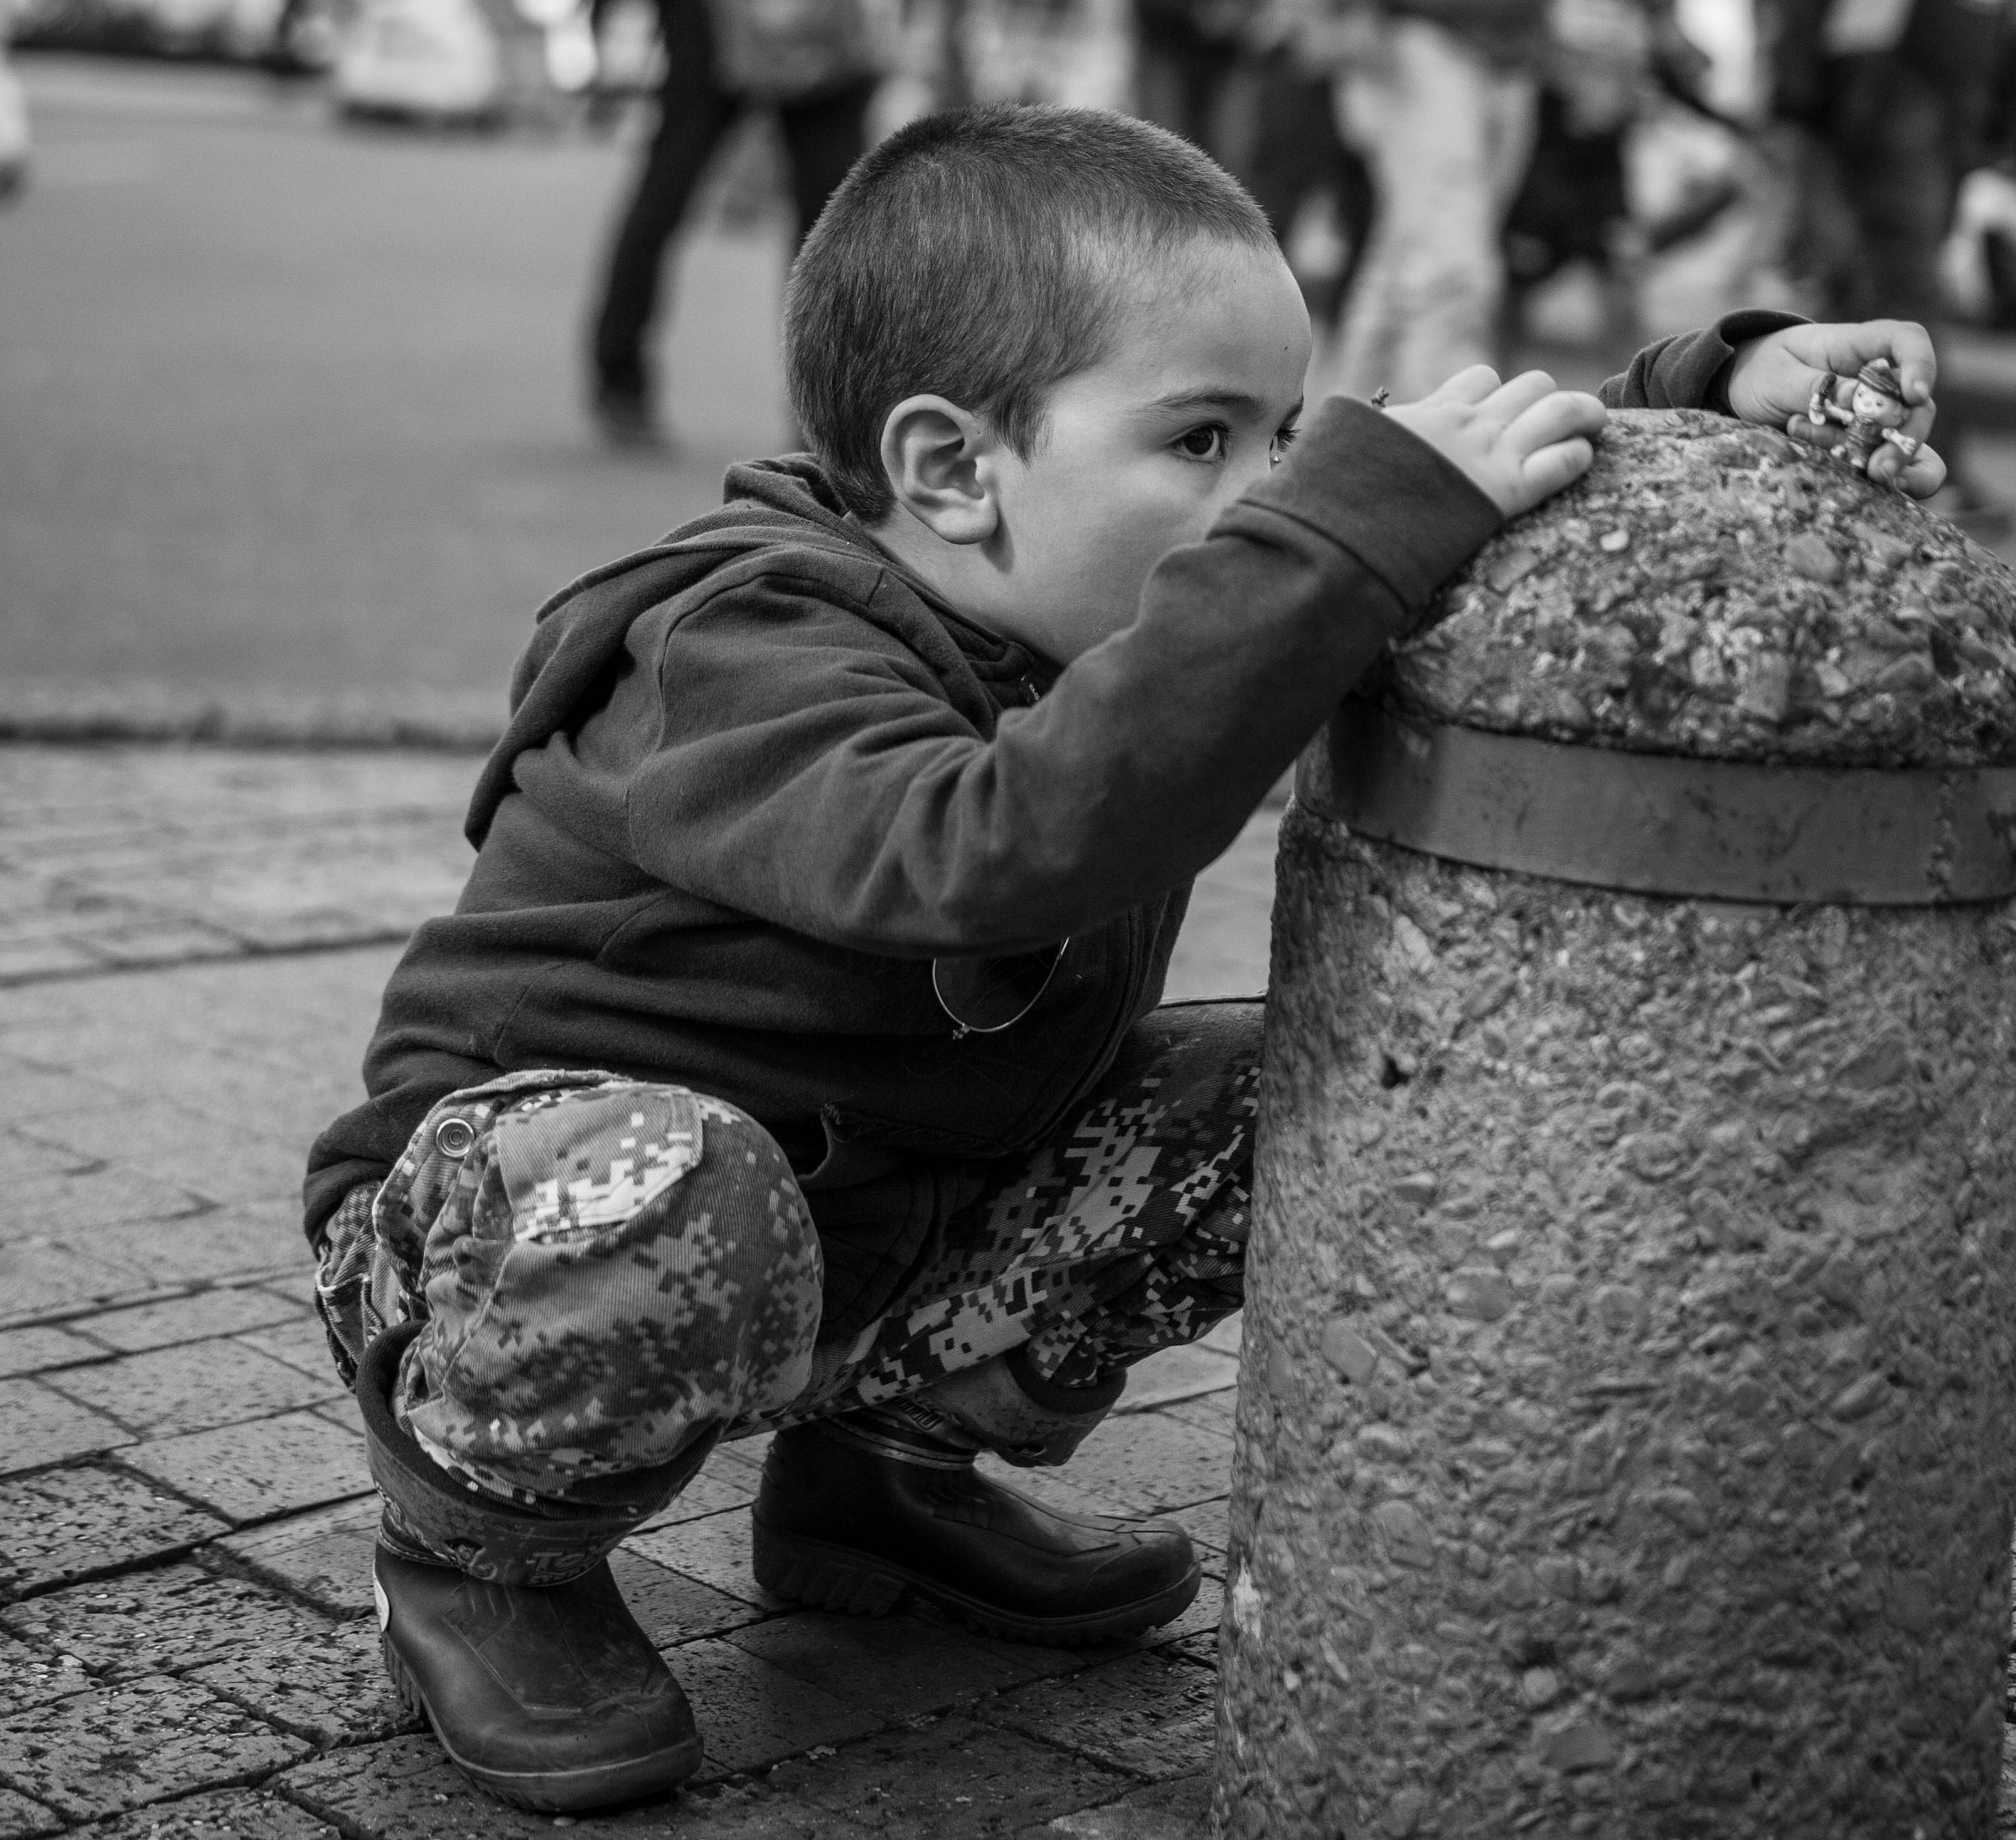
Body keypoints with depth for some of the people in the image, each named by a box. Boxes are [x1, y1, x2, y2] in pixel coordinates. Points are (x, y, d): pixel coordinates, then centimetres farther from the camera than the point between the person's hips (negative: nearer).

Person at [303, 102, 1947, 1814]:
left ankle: (886, 1465, 13)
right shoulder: (744, 660, -29)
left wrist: (1726, 390, -16)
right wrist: (1362, 513, -51)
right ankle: (483, 1551, -7)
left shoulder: (1117, 618, -4)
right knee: (670, 1192, -42)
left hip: (881, 1236, 8)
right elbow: (1001, 854, -50)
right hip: (512, 1204, -7)